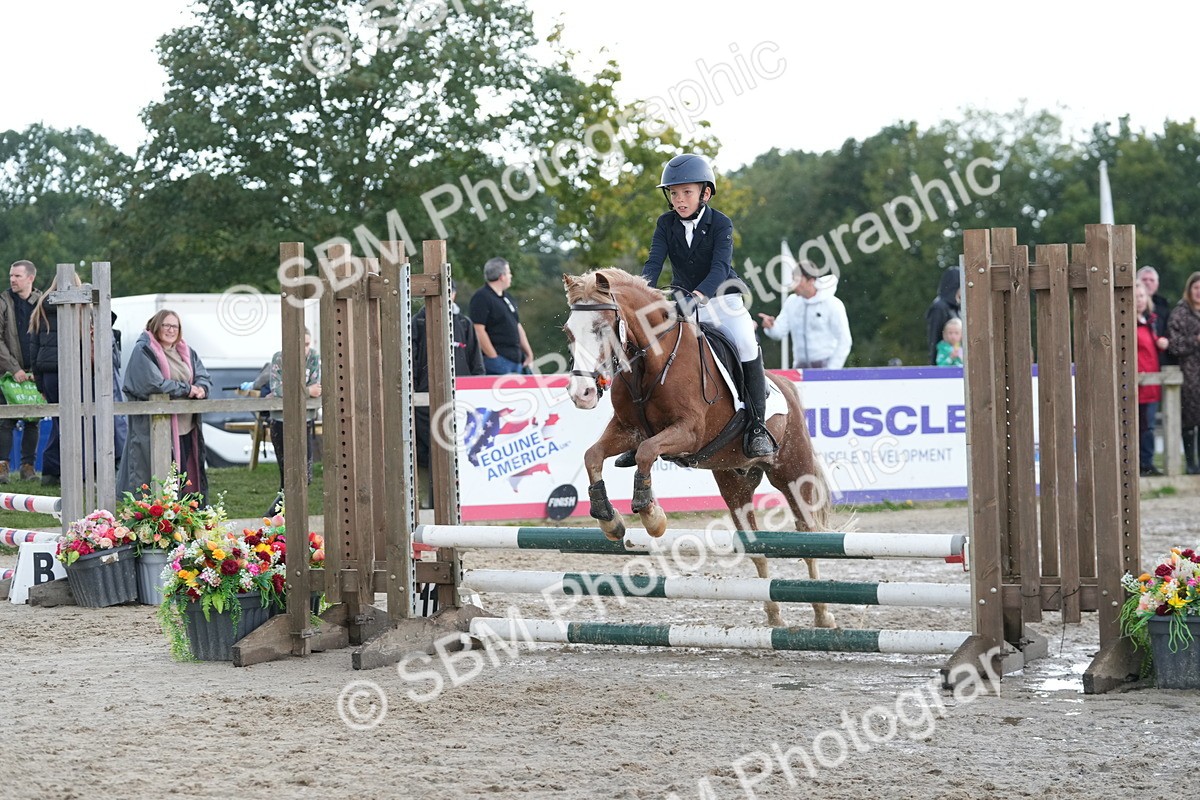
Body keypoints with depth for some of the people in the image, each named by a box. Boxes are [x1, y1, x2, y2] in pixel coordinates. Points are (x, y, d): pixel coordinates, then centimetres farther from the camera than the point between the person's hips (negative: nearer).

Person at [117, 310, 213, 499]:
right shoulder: (143, 351, -5)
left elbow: (205, 378, 14)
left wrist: (201, 389, -11)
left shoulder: (186, 353, 17)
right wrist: (187, 389, -11)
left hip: (187, 429, 7)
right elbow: (153, 383, -18)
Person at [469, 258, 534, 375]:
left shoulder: (509, 298, 20)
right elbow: (479, 330, -15)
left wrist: (529, 354, 16)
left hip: (517, 360, 9)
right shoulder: (481, 298, -8)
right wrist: (494, 359, -18)